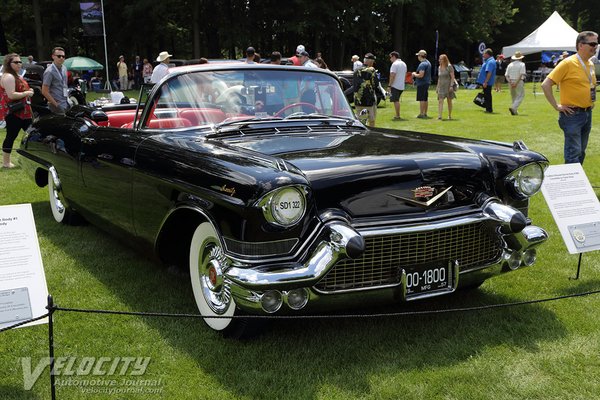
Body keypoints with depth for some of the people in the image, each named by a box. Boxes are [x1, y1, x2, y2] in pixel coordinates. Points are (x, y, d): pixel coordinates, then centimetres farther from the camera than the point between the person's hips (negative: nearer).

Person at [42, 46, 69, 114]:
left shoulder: (64, 68, 12)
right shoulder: (49, 71, -13)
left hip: (66, 103, 8)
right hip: (58, 105, -8)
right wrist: (56, 104, -15)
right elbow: (44, 91, -15)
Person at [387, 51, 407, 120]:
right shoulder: (404, 64, 14)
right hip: (401, 86, 9)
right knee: (397, 101, 18)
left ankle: (397, 116, -5)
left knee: (396, 101, -5)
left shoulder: (395, 64, -13)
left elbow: (392, 76, -20)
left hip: (395, 86, -9)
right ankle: (397, 115, 21)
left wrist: (389, 85, -18)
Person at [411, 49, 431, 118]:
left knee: (422, 99, -7)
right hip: (427, 82, 10)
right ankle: (425, 113, 17)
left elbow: (421, 75, -25)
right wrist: (416, 74, 18)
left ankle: (421, 114, -6)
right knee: (425, 99, 12)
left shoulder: (422, 64, -18)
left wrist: (414, 74, -7)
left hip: (422, 84, -10)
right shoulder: (428, 63, 14)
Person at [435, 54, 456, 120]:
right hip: (441, 86, 4)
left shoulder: (449, 66, -6)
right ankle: (439, 116, -18)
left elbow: (452, 77, -9)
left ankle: (449, 116, 17)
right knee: (440, 101, -10)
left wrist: (451, 86, -18)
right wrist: (437, 87, 15)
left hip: (448, 86, -4)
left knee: (449, 101, 7)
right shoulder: (439, 67, 11)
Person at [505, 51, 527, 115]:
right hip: (519, 81, -5)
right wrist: (516, 83, -16)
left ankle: (514, 111, 17)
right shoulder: (522, 64, -2)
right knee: (520, 96, -2)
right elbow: (521, 74, -14)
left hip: (511, 82, 5)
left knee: (513, 96, 15)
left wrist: (510, 82, -5)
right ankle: (513, 108, -22)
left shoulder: (510, 64, 10)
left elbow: (506, 75, 2)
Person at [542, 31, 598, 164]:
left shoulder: (590, 64, 10)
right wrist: (557, 106, -16)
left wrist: (591, 102, 14)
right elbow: (545, 85, -17)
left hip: (588, 113, 8)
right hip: (573, 114, -8)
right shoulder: (568, 63, -13)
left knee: (581, 152, 15)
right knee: (573, 153, -9)